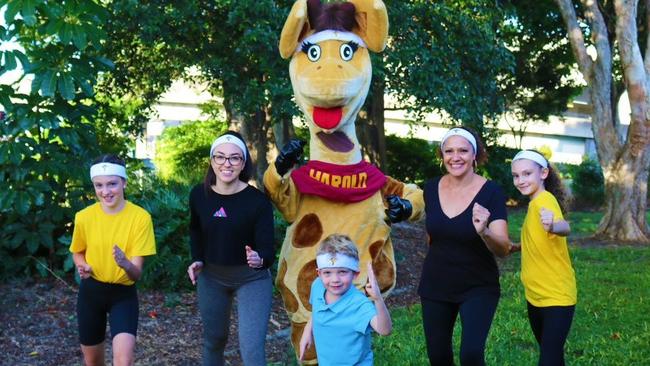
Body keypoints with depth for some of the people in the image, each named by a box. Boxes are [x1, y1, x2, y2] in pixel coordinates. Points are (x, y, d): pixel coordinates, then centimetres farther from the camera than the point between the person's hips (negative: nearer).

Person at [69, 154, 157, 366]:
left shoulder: (140, 217, -17)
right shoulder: (84, 217, -10)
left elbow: (137, 273, -17)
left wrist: (126, 264, -39)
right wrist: (83, 267, -11)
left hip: (124, 294, -2)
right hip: (91, 291, 3)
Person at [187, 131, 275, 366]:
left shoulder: (258, 200, -21)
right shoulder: (199, 195, -10)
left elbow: (268, 250, -23)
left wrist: (259, 260, -44)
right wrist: (197, 260, 1)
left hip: (252, 278, -4)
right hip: (211, 276, 4)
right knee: (213, 339, 21)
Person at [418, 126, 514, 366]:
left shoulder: (491, 192, -16)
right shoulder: (431, 188, -4)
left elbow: (504, 249, -23)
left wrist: (483, 232, -42)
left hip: (478, 288, -4)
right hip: (435, 286, 4)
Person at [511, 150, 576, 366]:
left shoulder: (545, 200, -20)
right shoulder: (535, 202, 7)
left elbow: (565, 228, -43)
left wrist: (553, 226, -62)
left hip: (556, 296, -9)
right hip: (535, 295, 9)